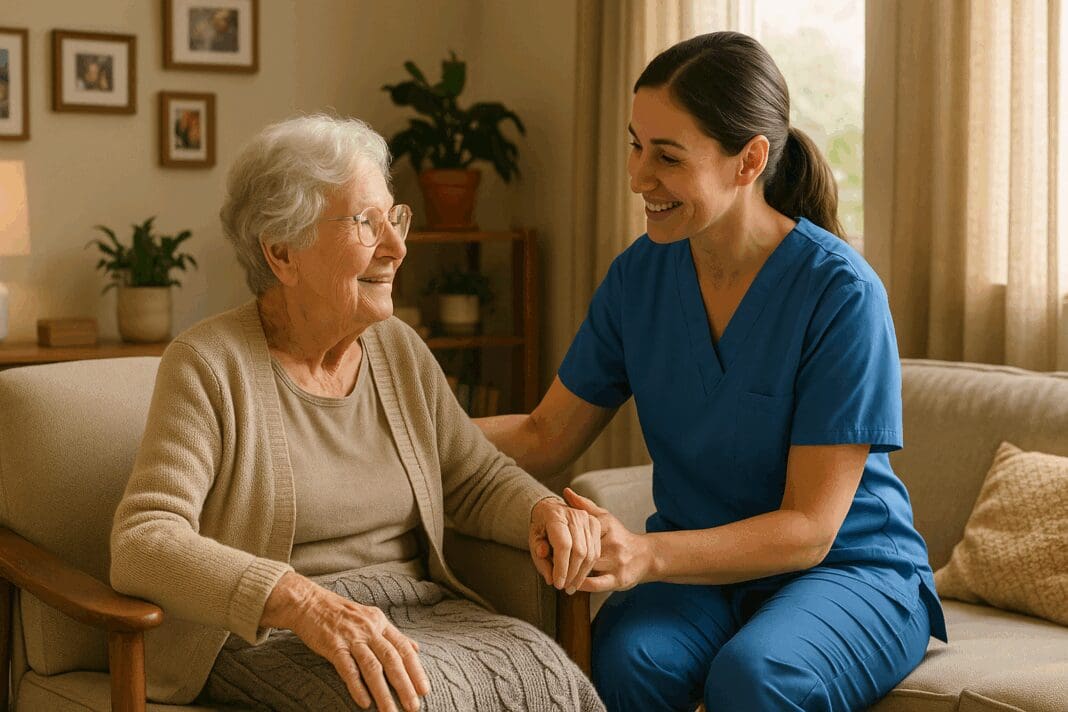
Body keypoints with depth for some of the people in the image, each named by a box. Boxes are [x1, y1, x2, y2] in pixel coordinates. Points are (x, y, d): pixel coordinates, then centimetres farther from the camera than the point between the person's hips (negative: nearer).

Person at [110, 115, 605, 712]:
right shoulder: (209, 365, -8)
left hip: (422, 611, 6)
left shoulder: (400, 350, 11)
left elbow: (479, 478, 19)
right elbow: (142, 543, -18)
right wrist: (304, 603, -34)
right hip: (265, 637, -5)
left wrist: (545, 510, -7)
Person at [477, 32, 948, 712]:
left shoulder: (842, 292, -17)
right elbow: (545, 438, 7)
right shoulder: (639, 274, 0)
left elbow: (810, 529, -19)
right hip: (698, 561, 4)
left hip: (849, 568, -3)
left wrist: (647, 556, -33)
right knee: (627, 657, -30)